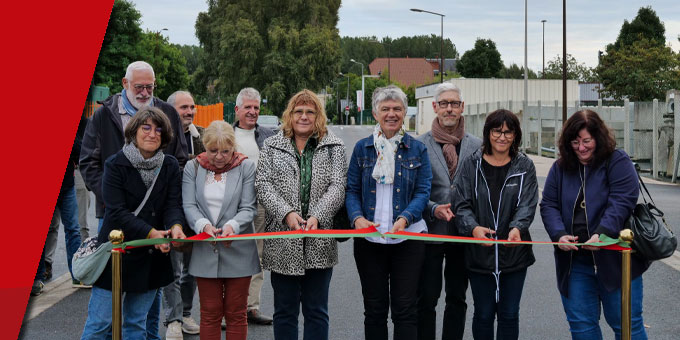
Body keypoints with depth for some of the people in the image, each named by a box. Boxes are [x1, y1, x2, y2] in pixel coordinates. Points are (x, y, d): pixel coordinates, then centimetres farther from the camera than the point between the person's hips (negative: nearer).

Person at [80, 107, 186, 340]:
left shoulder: (170, 167, 5)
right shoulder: (115, 165, -7)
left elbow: (173, 205, -2)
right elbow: (117, 211, -14)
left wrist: (175, 227, -25)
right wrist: (151, 233, -24)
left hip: (152, 257, 4)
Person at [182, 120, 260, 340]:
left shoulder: (246, 167, -1)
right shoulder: (193, 168, 4)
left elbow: (248, 208, -6)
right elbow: (189, 205, -3)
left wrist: (232, 225, -26)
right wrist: (203, 224, -24)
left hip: (238, 253, -1)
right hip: (205, 252, 1)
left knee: (236, 314, 7)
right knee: (210, 313, 8)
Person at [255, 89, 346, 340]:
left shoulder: (333, 147, 7)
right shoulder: (272, 146, 8)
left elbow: (337, 187, -2)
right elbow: (263, 184, -1)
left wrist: (317, 217, -18)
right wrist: (287, 213, -16)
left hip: (319, 243, 0)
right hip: (282, 242, 1)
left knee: (316, 311, 7)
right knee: (284, 310, 9)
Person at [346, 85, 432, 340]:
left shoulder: (417, 149, 4)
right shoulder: (362, 148, 7)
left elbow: (423, 192, -1)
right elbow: (351, 190, 5)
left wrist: (405, 218, -19)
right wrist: (357, 218, -14)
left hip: (407, 238, -1)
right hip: (369, 240, 1)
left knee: (405, 308, -1)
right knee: (374, 307, 8)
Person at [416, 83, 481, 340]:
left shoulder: (476, 145, 5)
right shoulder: (419, 145, 0)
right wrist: (433, 209, -17)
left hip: (463, 233, 2)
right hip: (430, 231, -2)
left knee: (457, 299, 11)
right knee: (426, 299, 3)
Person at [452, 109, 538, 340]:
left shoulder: (524, 167, 2)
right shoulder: (472, 165, 0)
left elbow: (528, 205, -8)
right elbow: (462, 205, -5)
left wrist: (517, 228, -29)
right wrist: (473, 227, -27)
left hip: (514, 252, 1)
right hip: (479, 252, 0)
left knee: (509, 315, 8)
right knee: (483, 314, 9)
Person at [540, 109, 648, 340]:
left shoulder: (617, 162, -5)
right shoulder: (560, 168, 8)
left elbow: (622, 202, -16)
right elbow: (548, 205, 4)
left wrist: (602, 233, -30)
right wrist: (559, 234, -15)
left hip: (614, 258, -4)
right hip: (575, 261, 4)